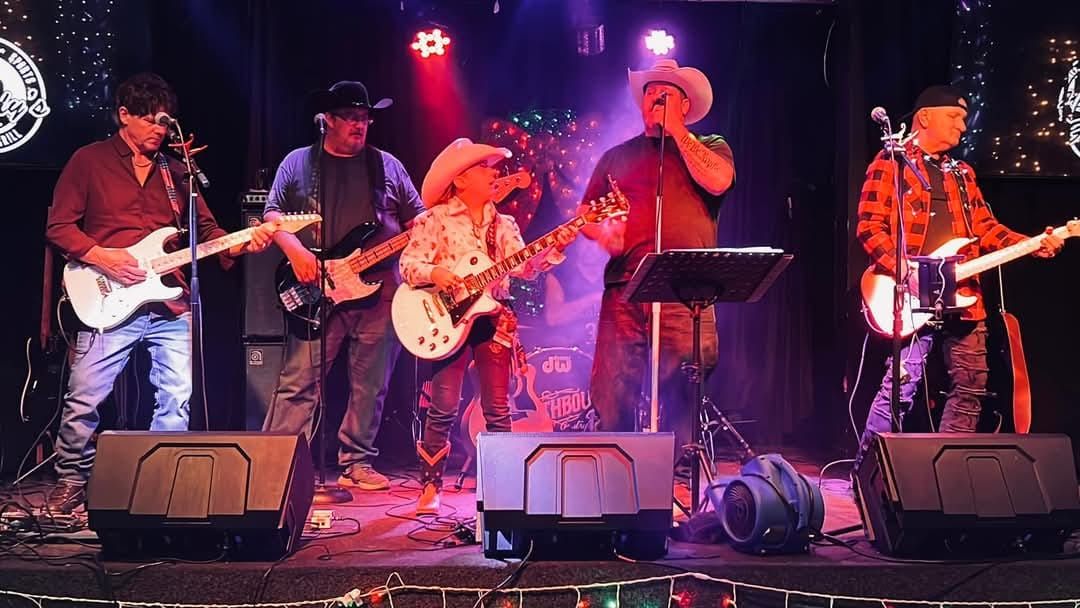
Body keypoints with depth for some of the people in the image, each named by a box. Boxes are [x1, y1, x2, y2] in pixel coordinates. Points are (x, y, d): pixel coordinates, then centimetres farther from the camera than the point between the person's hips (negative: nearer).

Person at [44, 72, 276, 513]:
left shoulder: (176, 170, 16)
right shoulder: (89, 161, 3)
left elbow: (207, 229, 14)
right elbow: (58, 227, 0)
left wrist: (240, 244, -5)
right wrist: (103, 258, -15)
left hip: (172, 306, 4)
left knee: (178, 401, 1)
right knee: (83, 401, -1)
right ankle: (72, 480, 19)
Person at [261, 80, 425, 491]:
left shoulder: (387, 166, 13)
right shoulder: (298, 163, 9)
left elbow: (418, 219, 14)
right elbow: (272, 213, 6)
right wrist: (295, 251, -11)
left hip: (378, 290, 2)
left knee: (370, 386, 5)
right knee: (298, 382, -7)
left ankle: (356, 462, 15)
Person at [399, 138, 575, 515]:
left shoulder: (503, 224, 13)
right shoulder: (435, 220, 1)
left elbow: (525, 267, 0)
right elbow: (408, 264, -5)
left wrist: (554, 249, -16)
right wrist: (435, 274, -24)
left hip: (493, 319, 4)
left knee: (498, 409, 4)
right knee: (444, 408, -4)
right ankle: (430, 487, 7)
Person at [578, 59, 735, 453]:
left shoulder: (710, 147, 16)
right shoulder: (618, 156, 22)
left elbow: (717, 181, -8)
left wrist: (677, 130, 0)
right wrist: (602, 232, -1)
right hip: (624, 290, 2)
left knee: (682, 398, -7)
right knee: (612, 397, -4)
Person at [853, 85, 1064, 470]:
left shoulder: (962, 174, 22)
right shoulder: (891, 163, 0)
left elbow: (985, 227, 17)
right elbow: (870, 226, -8)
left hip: (962, 297, 8)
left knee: (970, 387, 9)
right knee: (901, 384, -13)